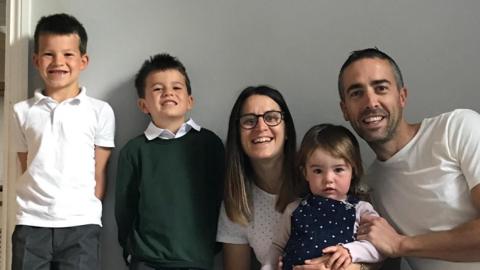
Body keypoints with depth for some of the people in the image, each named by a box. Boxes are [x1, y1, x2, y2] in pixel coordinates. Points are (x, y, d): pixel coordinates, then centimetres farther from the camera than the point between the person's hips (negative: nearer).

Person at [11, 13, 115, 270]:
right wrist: (32, 205, 4)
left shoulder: (100, 112, 2)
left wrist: (90, 216, 2)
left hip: (80, 224, -1)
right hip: (31, 223, 2)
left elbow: (99, 174, 4)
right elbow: (25, 168, 11)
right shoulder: (23, 111, 8)